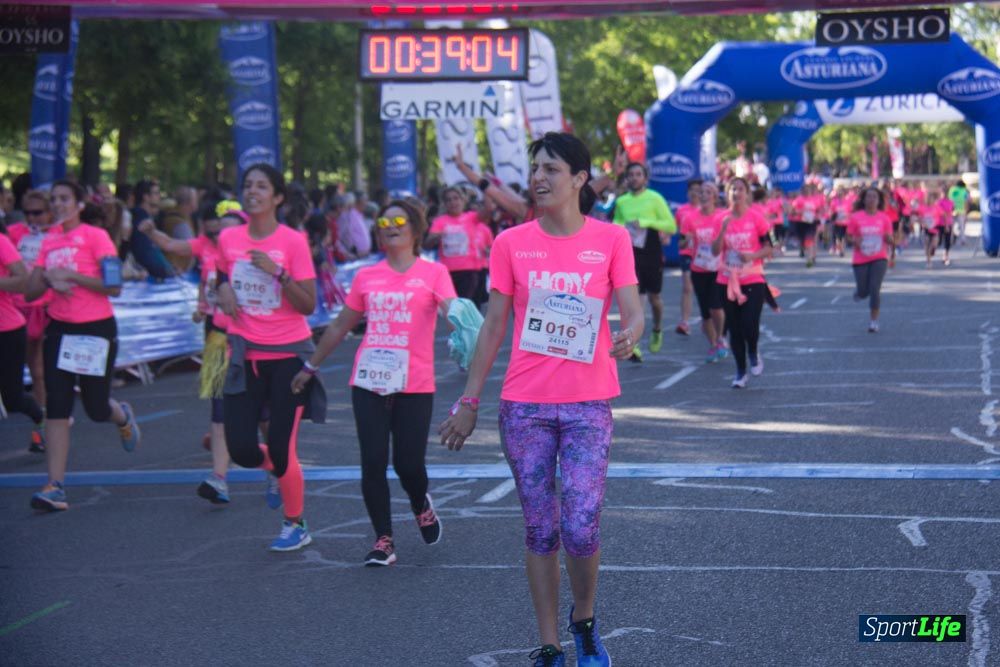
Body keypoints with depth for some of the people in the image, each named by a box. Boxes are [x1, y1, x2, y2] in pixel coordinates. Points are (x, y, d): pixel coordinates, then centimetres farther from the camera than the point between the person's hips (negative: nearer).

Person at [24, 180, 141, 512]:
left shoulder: (95, 236, -7)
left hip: (96, 329, -4)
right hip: (59, 328, 4)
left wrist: (70, 275, -18)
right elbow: (31, 292, 7)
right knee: (56, 408, -5)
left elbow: (113, 286, -15)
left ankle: (123, 417, 43)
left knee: (96, 407, 5)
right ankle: (55, 487, -7)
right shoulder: (49, 240, 8)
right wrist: (50, 279, -14)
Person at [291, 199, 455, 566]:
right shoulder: (366, 277, 10)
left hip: (414, 385, -3)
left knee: (408, 464, -3)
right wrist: (310, 367, 24)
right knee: (373, 463, -2)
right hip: (369, 382, 3)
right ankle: (383, 541, 9)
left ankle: (421, 506, 32)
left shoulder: (433, 273, 1)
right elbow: (341, 325, 20)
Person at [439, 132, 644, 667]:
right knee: (540, 531, 6)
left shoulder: (610, 240, 0)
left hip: (588, 404, -1)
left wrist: (628, 336, -31)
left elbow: (632, 311, -6)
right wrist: (468, 402, 3)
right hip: (524, 405, 1)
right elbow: (493, 326, 5)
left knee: (581, 529, -8)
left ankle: (584, 621, 21)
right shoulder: (511, 243, 2)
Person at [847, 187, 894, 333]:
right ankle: (859, 291, 43)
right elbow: (850, 236, 4)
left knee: (875, 289, -12)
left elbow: (890, 241, 6)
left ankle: (874, 321, -1)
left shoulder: (884, 218, 2)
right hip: (860, 260, 0)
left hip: (879, 259, 0)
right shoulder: (855, 217, -2)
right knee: (863, 292, 4)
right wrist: (854, 241, -18)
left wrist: (889, 238, -17)